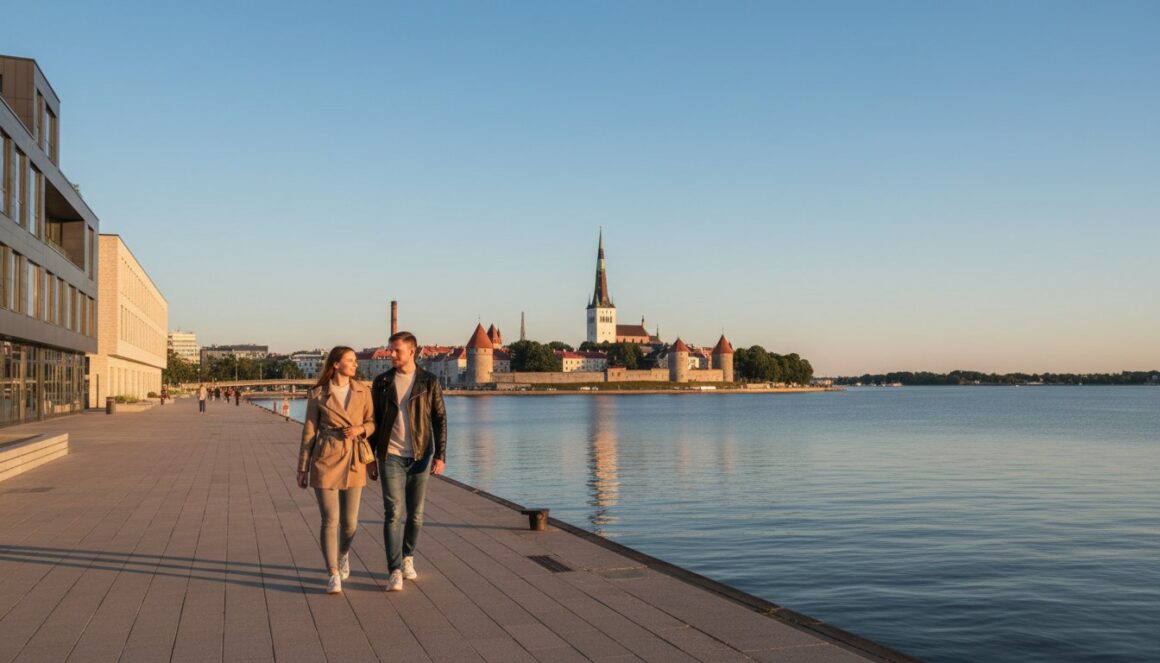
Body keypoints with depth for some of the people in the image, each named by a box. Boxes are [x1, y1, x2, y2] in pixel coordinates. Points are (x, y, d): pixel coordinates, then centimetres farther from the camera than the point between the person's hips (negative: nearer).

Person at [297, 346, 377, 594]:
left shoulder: (363, 391, 4)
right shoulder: (317, 394, -3)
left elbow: (372, 422, 11)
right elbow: (308, 433, 2)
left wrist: (360, 429, -12)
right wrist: (302, 470, 3)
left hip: (354, 462, 3)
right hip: (326, 461, -2)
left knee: (350, 521, 7)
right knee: (330, 520, -5)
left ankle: (343, 553, 39)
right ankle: (333, 575, 9)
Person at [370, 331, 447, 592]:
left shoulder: (429, 382, 0)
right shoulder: (381, 383, 3)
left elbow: (440, 420, 0)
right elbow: (373, 421, 9)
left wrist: (441, 455, -8)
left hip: (420, 456, 0)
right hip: (391, 456, 0)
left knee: (416, 514, 9)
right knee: (393, 513, -8)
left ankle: (408, 558, 30)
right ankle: (395, 571, -6)